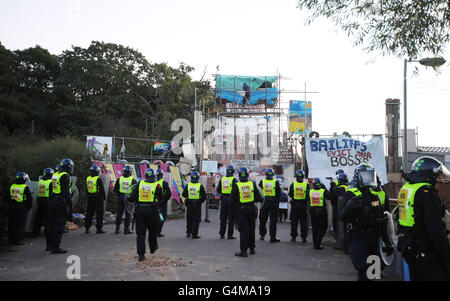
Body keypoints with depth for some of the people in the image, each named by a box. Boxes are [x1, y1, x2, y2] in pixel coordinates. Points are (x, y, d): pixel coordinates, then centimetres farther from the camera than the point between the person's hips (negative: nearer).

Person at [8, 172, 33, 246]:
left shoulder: (11, 186, 6)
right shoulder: (25, 188, -9)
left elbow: (8, 198, 13)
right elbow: (30, 199, -5)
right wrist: (28, 207, 8)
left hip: (11, 208, 6)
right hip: (21, 209, -6)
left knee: (11, 224, 15)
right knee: (20, 225, 0)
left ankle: (10, 239, 22)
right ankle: (16, 240, -1)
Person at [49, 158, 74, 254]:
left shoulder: (55, 174, 14)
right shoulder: (65, 176, -14)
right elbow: (66, 192, -19)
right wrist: (70, 203, -14)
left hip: (52, 202, 9)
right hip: (61, 202, -9)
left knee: (52, 224, 16)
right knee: (59, 224, -6)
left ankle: (51, 245, 25)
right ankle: (55, 247, -6)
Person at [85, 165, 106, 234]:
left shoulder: (87, 179, 6)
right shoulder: (98, 179, -14)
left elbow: (86, 189, 14)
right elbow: (102, 189, -11)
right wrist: (103, 197, 2)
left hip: (90, 198, 6)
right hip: (98, 198, -6)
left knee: (89, 213, 13)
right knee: (99, 214, 0)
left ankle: (87, 229, 17)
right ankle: (99, 229, 0)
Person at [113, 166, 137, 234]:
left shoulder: (119, 179, -1)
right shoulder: (132, 180, -9)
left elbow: (115, 190, 3)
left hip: (120, 198, 3)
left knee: (119, 213, 13)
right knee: (128, 214, 4)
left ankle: (117, 229, 18)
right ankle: (126, 229, 5)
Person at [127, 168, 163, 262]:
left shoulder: (140, 184, 1)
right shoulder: (157, 185, -3)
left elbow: (132, 197, -1)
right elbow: (160, 198, 5)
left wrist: (131, 200, 20)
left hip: (140, 209, 1)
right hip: (151, 210, -1)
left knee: (140, 233, 5)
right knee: (152, 231, 21)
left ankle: (141, 254, 2)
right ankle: (153, 248, 37)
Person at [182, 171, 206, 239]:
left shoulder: (188, 185, -3)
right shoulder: (200, 186, -10)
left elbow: (183, 194, 4)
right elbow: (204, 196, -10)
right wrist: (200, 201, 7)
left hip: (189, 205, 3)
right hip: (197, 205, -3)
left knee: (189, 219, 18)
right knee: (196, 220, 3)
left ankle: (188, 233, 27)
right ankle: (194, 235, 1)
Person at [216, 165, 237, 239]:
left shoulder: (222, 179, 5)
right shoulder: (233, 180, -9)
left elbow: (218, 190, 7)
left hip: (223, 199, 4)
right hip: (231, 199, -4)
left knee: (223, 218, 11)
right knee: (231, 218, 2)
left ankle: (222, 234, 14)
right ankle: (230, 235, 3)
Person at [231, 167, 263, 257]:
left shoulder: (236, 186, -10)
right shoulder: (252, 184, -4)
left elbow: (233, 200, -7)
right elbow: (258, 198, -2)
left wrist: (233, 209, 10)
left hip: (241, 210, -3)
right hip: (251, 209, 3)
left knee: (243, 230, 0)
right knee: (251, 229, 16)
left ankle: (243, 250, -2)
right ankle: (252, 248, 28)